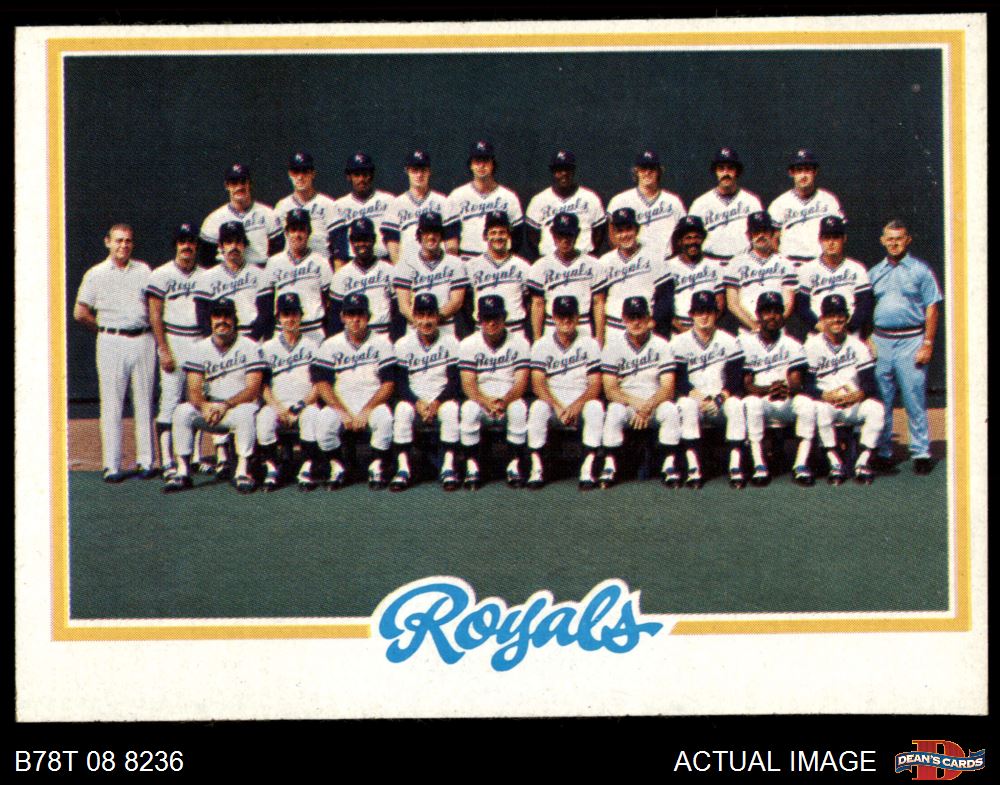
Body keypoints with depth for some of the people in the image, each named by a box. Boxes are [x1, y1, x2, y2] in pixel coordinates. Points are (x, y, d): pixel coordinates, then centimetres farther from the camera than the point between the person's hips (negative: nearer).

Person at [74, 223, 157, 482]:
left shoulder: (144, 271, 10)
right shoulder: (96, 274, 4)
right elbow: (80, 313, 4)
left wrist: (149, 333, 2)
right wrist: (105, 330, 5)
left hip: (143, 341, 2)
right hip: (112, 344, -2)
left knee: (144, 402, 3)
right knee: (111, 405, -2)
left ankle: (146, 461, 8)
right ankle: (112, 465, -2)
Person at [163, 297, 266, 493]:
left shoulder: (249, 347, -4)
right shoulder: (201, 349, 4)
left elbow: (253, 389, -13)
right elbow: (193, 391, -5)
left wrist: (225, 406, -28)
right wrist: (205, 406, -29)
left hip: (238, 407, -3)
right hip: (209, 409, 3)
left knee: (245, 412, -36)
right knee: (182, 411, -23)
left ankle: (243, 471, -30)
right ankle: (182, 472, -22)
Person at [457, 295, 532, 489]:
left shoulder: (519, 343, 0)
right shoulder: (468, 344, 0)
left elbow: (521, 383, -9)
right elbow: (468, 384, -9)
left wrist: (504, 401, -30)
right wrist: (487, 402, -30)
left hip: (510, 399, 0)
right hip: (481, 399, 0)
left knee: (519, 408, -34)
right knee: (469, 409, -33)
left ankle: (515, 465, -24)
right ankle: (472, 466, -25)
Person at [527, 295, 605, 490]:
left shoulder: (589, 344, 4)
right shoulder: (542, 345, 4)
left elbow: (595, 385, -4)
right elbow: (538, 384, -8)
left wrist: (577, 405, -23)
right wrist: (558, 407, -24)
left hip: (581, 402, 0)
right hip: (552, 401, 0)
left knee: (595, 407, -33)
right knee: (538, 407, -33)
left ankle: (588, 469, -31)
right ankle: (536, 468, -29)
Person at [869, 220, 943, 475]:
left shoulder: (920, 270, 2)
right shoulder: (874, 273, 14)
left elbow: (932, 309, -1)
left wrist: (927, 344, -8)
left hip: (910, 341, -4)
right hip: (880, 341, 4)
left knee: (914, 399, -4)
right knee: (881, 401, 5)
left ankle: (921, 453, 1)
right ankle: (883, 452, 13)